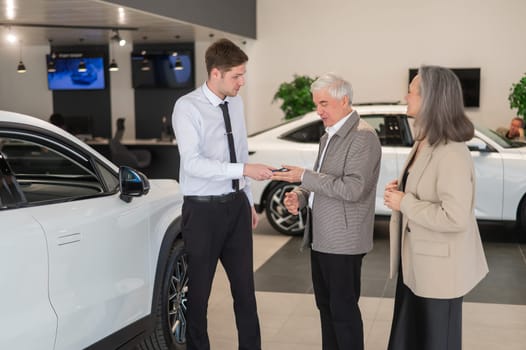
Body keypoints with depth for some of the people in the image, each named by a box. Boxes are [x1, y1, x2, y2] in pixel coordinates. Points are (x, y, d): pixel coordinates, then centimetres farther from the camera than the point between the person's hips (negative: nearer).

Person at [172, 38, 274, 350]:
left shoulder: (236, 103, 6)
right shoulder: (188, 107, -13)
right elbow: (193, 163, -23)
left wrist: (249, 201, 15)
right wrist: (245, 170, -28)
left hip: (237, 205, 6)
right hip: (204, 209, -5)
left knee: (245, 287, 13)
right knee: (199, 289, 9)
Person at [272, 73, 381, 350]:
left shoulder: (363, 136, -15)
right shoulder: (328, 136, 14)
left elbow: (353, 188, -23)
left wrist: (305, 176, -21)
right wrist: (300, 195, 2)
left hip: (343, 240, -9)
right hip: (321, 237, 9)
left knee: (343, 308, 0)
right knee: (326, 305, 18)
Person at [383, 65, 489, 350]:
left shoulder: (451, 153, -25)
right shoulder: (423, 143, 5)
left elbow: (455, 217, -31)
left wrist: (404, 203, -22)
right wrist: (400, 189, 0)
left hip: (438, 265, -9)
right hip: (414, 259, 9)